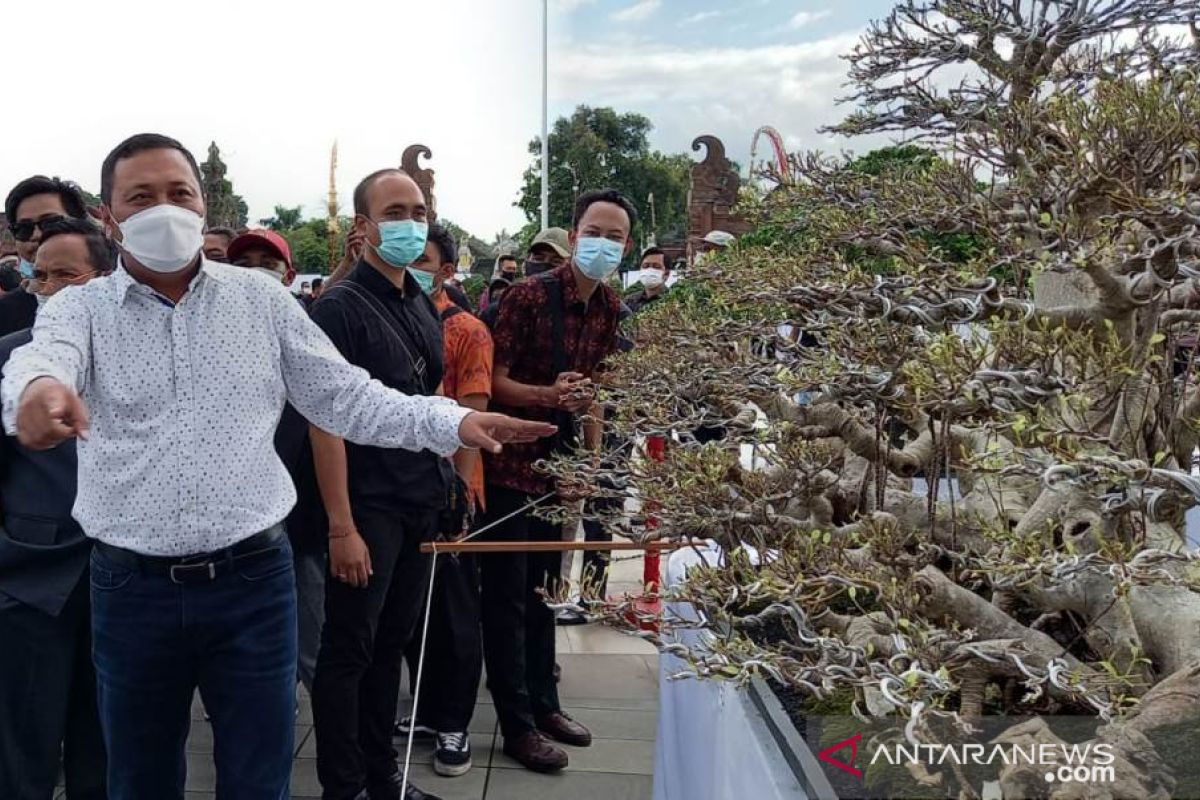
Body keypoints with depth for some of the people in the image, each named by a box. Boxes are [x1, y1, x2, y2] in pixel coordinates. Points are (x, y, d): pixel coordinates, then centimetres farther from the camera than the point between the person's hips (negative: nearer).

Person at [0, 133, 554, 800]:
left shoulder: (260, 300, 5)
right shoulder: (80, 309, 1)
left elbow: (346, 397, 4)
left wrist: (452, 422, -9)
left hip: (253, 578, 0)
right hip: (131, 588, 0)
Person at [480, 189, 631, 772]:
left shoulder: (609, 308, 5)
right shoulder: (528, 295, -16)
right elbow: (493, 380, -16)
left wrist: (591, 458, 10)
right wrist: (549, 394, -32)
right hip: (509, 463, -7)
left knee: (542, 589, 18)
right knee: (507, 596, 2)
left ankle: (543, 702, 31)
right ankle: (517, 725, 11)